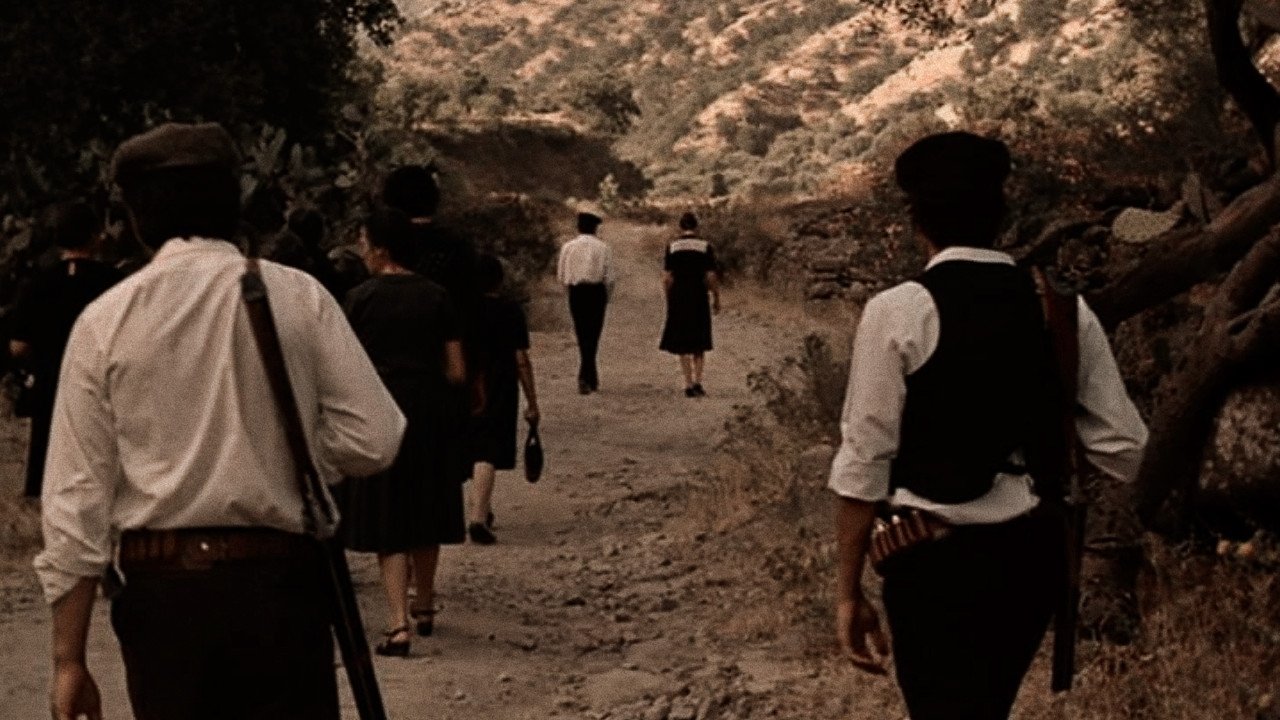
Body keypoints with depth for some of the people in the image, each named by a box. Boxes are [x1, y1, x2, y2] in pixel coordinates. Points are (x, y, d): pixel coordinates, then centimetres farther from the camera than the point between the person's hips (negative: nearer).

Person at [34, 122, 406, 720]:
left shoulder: (104, 321, 1)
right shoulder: (298, 298, -1)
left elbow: (76, 496, -1)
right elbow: (373, 439, -5)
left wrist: (68, 657, 4)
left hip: (157, 589, 1)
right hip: (278, 581, -1)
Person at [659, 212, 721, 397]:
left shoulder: (672, 247, -2)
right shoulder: (705, 247, -4)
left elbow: (667, 278, -4)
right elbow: (712, 277, -6)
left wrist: (669, 299, 7)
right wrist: (716, 299, 6)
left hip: (678, 299, 0)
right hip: (699, 299, 0)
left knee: (682, 344, 9)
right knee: (699, 344, 14)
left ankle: (689, 385, 6)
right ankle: (697, 381, 1)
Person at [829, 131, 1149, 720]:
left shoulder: (897, 312, -12)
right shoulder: (1065, 310, 0)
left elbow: (864, 462, -12)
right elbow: (1125, 450, 3)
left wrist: (849, 591, -4)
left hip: (936, 559, -5)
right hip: (1034, 553, 5)